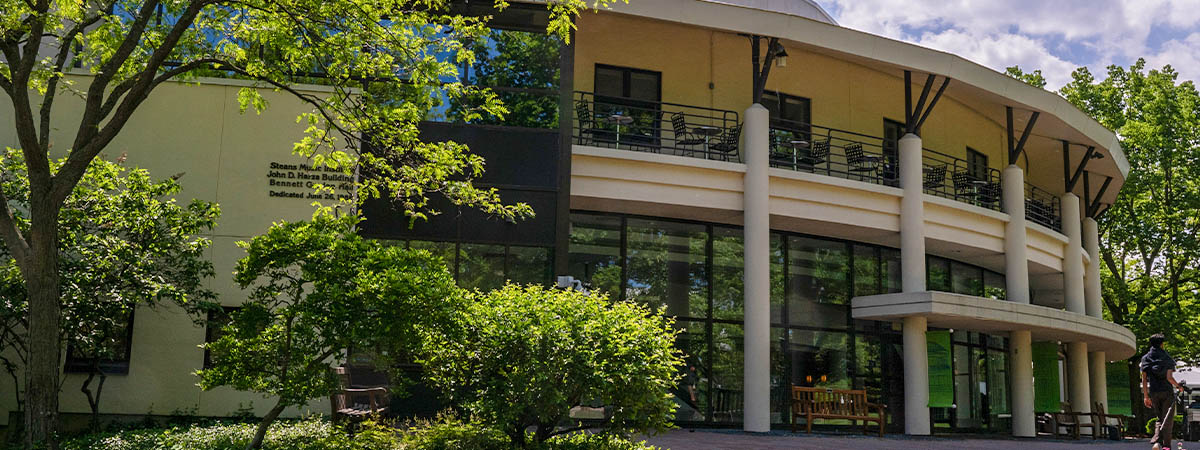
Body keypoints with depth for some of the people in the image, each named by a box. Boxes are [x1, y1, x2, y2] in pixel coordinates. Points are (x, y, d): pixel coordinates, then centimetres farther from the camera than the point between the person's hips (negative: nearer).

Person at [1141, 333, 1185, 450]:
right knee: (1168, 420, 3)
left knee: (1159, 418, 15)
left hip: (1153, 392, 3)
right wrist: (1178, 386, 7)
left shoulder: (1145, 359, 5)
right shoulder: (1167, 359, -3)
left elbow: (1144, 380, 2)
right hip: (1167, 392, -3)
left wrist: (1146, 396, 7)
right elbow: (1169, 378, -12)